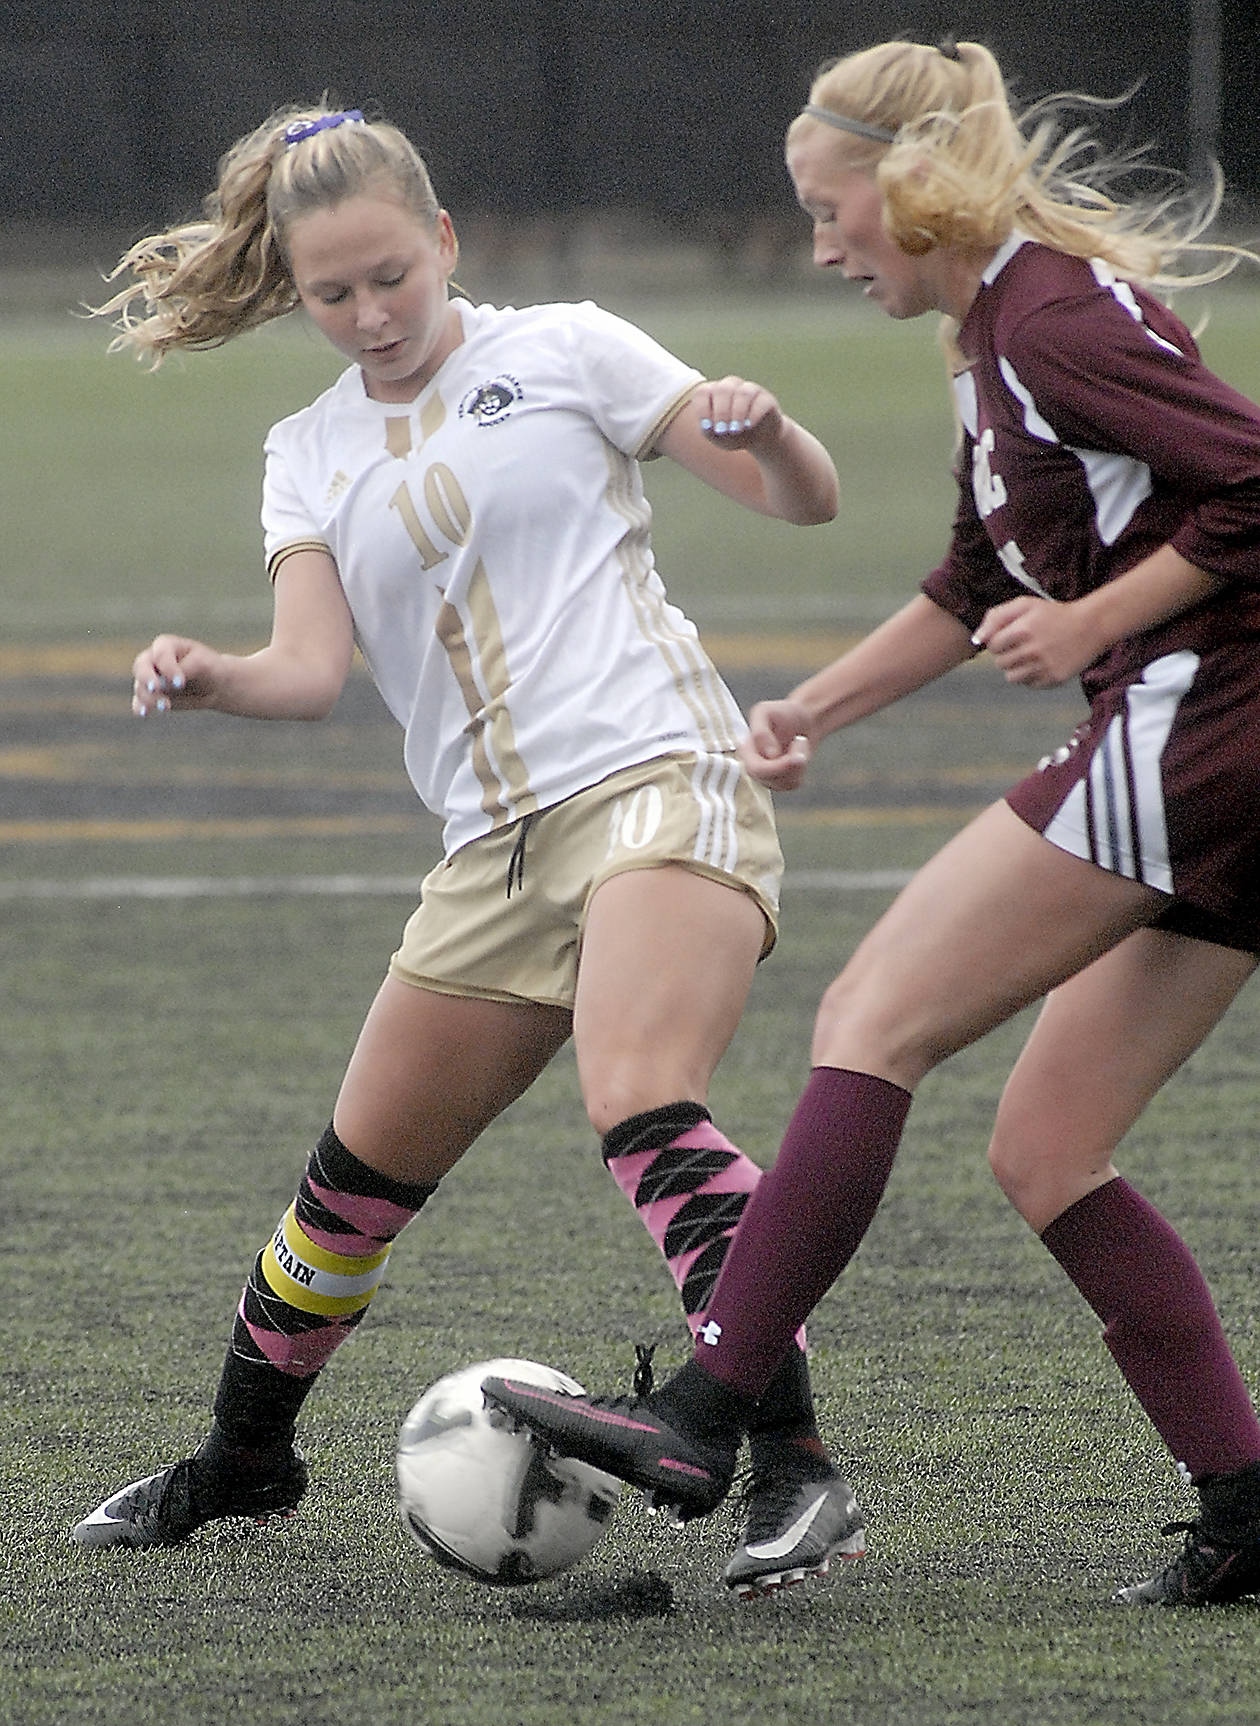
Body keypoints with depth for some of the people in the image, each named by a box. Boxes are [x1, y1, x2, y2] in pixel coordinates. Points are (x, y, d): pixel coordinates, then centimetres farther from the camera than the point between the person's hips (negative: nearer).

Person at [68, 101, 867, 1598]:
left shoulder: (562, 352, 4)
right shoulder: (309, 454, 16)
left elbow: (806, 502, 4)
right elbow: (312, 666, 0)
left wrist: (765, 432, -19)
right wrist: (206, 676, -21)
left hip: (655, 775, -5)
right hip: (497, 846, 5)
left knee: (640, 1103, -28)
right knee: (361, 1172, 12)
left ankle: (796, 1474, -33)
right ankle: (241, 1460, 34)